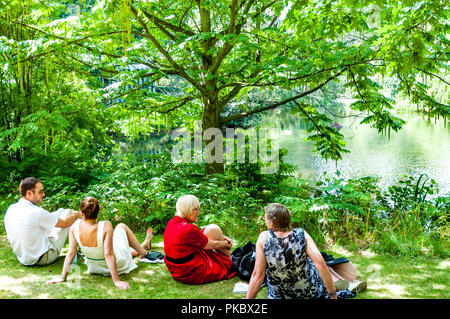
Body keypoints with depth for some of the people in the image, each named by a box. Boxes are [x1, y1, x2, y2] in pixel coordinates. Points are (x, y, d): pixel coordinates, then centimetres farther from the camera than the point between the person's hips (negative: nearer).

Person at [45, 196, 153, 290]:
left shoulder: (75, 226, -22)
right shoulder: (106, 226, -34)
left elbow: (71, 253, -17)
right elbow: (109, 254, -32)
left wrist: (62, 278, -8)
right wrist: (116, 280, -26)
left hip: (94, 267, 3)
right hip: (115, 264, -3)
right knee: (121, 226, 21)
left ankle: (136, 251, 67)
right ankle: (142, 249, 45)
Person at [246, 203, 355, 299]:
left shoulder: (264, 237, -20)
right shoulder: (302, 234, -17)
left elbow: (258, 275, -20)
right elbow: (320, 264, -23)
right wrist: (332, 294, -14)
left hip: (279, 295, 0)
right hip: (311, 292, 1)